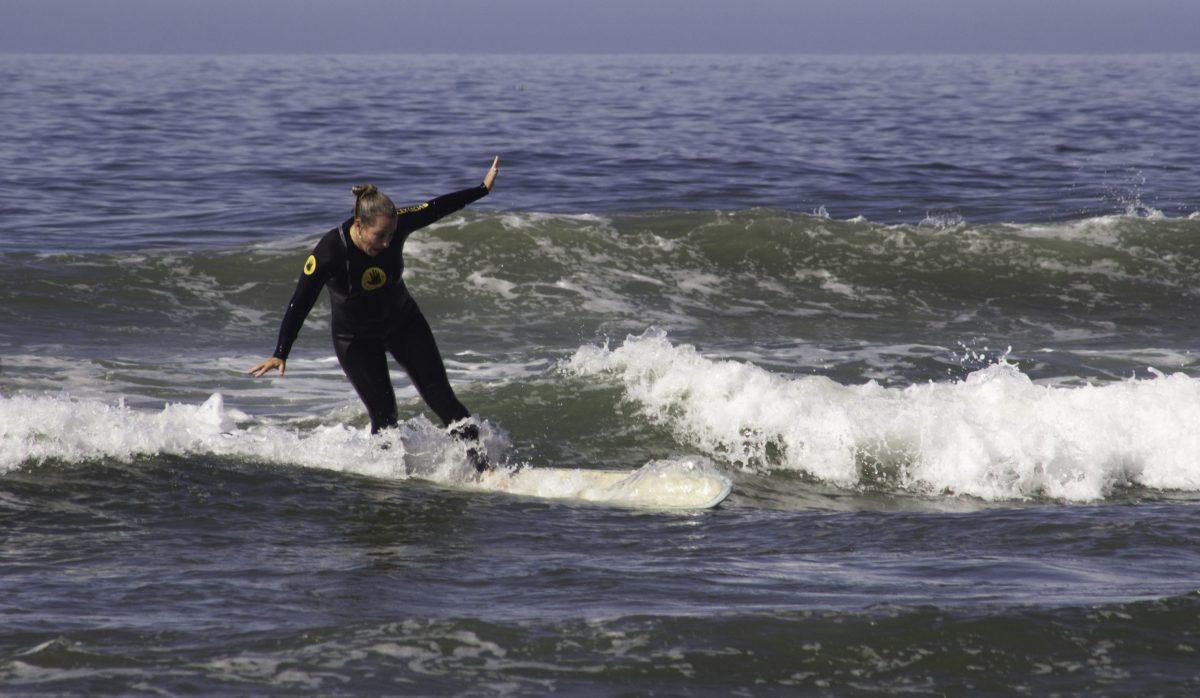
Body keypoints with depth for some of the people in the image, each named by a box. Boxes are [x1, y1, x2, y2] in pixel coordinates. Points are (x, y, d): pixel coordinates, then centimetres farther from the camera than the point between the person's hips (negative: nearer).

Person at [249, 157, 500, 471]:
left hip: (403, 323, 3)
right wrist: (280, 354, -31)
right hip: (356, 338, -3)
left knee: (439, 395, -5)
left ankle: (480, 462, -5)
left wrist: (483, 188, 5)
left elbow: (437, 208, -5)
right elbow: (300, 304, -28)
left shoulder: (396, 225, -22)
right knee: (384, 414, -10)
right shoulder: (329, 253, -31)